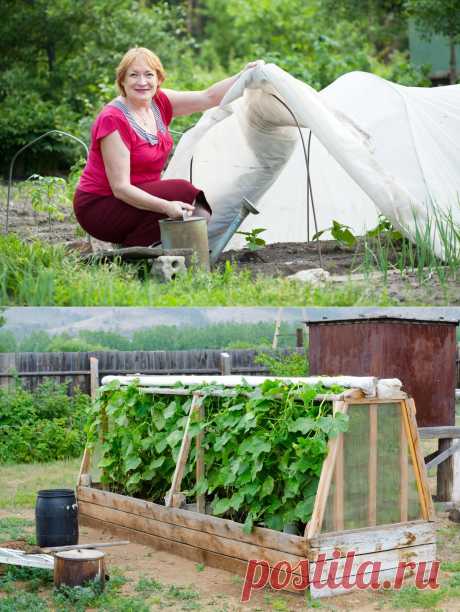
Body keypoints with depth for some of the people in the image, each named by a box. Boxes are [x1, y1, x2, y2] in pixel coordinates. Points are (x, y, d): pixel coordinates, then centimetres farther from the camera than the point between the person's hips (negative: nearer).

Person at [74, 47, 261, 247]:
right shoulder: (113, 119, -23)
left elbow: (208, 97, 0)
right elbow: (120, 188, -26)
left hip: (138, 198, 8)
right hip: (98, 207, -8)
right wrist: (166, 206, -36)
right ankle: (133, 247, -12)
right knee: (182, 191, -24)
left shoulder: (158, 103, 0)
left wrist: (243, 76, -11)